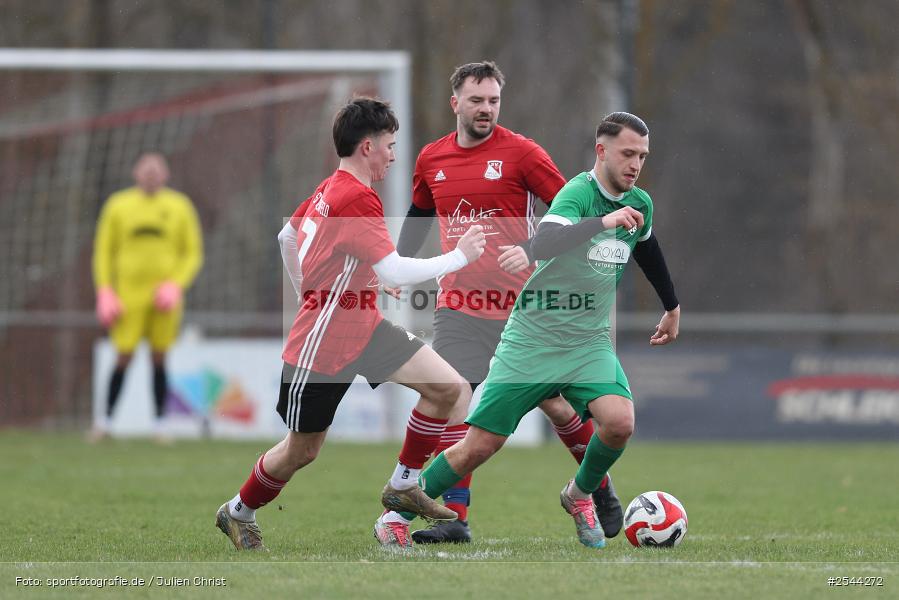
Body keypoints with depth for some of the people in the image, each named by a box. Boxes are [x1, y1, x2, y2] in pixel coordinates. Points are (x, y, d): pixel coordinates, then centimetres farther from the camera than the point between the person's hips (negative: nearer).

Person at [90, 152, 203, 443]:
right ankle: (105, 420, 7)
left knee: (160, 359, 1)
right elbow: (103, 252, 8)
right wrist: (105, 293, -2)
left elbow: (193, 253, 8)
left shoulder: (180, 207, 5)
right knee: (124, 358, -6)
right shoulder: (118, 206, 4)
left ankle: (159, 425, 9)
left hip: (164, 296, 1)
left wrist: (175, 286, -7)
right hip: (130, 295, -1)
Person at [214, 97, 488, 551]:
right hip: (323, 343, -9)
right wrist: (459, 257, -19)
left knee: (446, 386, -5)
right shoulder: (357, 199, -24)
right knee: (301, 451, 7)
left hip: (362, 325, 9)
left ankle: (403, 486, 9)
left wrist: (308, 293, 30)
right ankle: (238, 514, 31)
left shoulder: (329, 189, 5)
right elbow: (394, 272, -29)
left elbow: (287, 237, 20)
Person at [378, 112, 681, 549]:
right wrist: (604, 222, -47)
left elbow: (647, 249, 28)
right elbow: (540, 245, -38)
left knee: (619, 421, -23)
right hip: (532, 341, -5)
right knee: (478, 446, -6)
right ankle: (398, 516, 13)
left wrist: (672, 307, 37)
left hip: (589, 342, 5)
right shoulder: (578, 194, -18)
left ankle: (580, 496, 7)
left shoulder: (640, 205, 4)